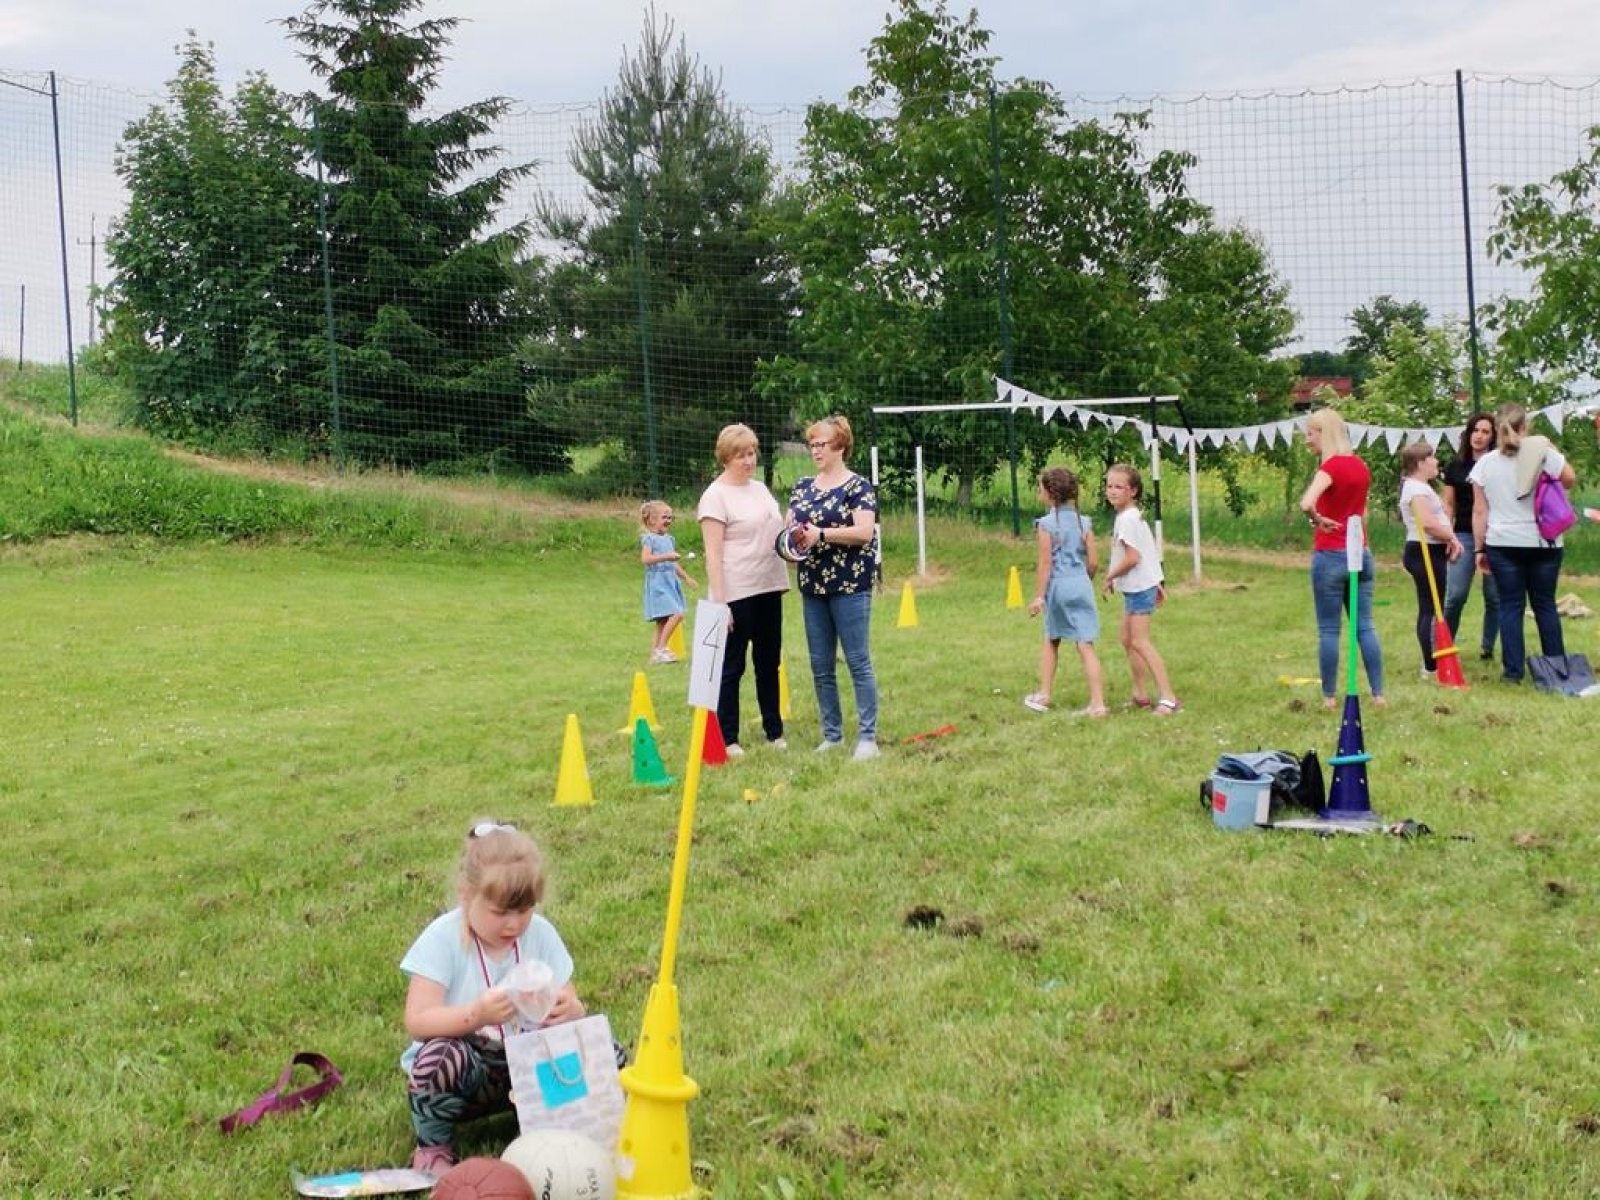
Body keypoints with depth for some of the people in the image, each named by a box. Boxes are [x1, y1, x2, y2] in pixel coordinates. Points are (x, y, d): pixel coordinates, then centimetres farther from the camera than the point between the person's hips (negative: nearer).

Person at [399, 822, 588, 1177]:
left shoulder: (541, 934, -1)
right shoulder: (443, 939, -12)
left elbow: (573, 1008, 0)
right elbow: (417, 1021, -22)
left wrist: (568, 1011, -26)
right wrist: (477, 1015, -39)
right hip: (464, 1071, -3)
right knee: (439, 1055, -37)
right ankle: (433, 1147, -8)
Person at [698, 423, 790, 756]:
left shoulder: (760, 488, 12)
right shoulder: (715, 496, -9)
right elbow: (713, 553, -14)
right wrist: (718, 601, -19)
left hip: (769, 589, 7)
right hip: (736, 594, -7)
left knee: (769, 663, 14)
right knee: (732, 667, 0)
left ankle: (774, 731, 24)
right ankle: (727, 738, 8)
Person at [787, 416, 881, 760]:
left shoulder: (858, 487, -5)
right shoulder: (802, 487, 13)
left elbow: (865, 531, -16)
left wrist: (820, 534, -20)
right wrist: (791, 536, -8)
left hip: (849, 587, -6)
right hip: (813, 587, 6)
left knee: (858, 662, -4)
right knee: (821, 667, 9)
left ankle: (868, 737, 1)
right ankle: (832, 735, 19)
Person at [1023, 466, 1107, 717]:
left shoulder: (1046, 524, -9)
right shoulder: (1083, 522, 4)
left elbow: (1045, 563, -11)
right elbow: (1094, 561, 5)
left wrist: (1038, 596, -7)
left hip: (1058, 585, -3)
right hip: (1082, 584, 3)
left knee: (1051, 641, 17)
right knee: (1085, 645, 0)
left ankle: (1044, 695, 26)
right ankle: (1098, 703, -5)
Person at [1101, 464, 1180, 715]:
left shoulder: (1127, 519, -18)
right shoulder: (1132, 515, 12)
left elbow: (1132, 557, -24)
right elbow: (1145, 552, 16)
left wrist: (1110, 575, -10)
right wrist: (1158, 584, 20)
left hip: (1139, 587, -10)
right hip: (1134, 587, 10)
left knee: (1140, 641, -10)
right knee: (1127, 639, 14)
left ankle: (1168, 698, -12)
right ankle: (1141, 695, 20)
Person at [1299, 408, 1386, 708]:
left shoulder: (1330, 467, -14)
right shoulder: (1360, 466, 9)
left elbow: (1306, 503, -31)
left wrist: (1318, 520, -13)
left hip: (1330, 556, -7)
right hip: (1360, 553, 7)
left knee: (1329, 630, 2)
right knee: (1365, 626, 9)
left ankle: (1329, 695, 8)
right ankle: (1378, 693, 9)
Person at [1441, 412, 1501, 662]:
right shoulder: (1456, 467, 8)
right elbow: (1448, 505, 12)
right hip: (1464, 536, 1)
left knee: (1494, 596, 4)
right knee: (1455, 595, -7)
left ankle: (1487, 646, 16)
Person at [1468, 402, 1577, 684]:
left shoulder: (1484, 463, 1)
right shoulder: (1544, 453, -3)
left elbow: (1479, 511, 0)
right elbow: (1571, 481, 10)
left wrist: (1479, 549, 4)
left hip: (1503, 544, 0)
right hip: (1543, 543, 0)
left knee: (1510, 606, 3)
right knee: (1545, 604, 9)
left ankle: (1513, 670, 0)